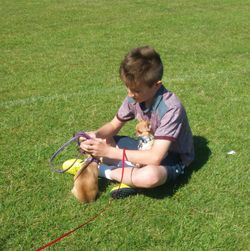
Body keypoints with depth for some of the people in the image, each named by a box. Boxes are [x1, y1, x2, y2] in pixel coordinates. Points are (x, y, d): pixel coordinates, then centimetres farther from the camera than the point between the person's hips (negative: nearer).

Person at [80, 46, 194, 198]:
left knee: (150, 175, -43)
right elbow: (114, 125, 4)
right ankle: (134, 174, -16)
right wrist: (95, 136, -20)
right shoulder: (135, 97, -11)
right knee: (93, 141, -3)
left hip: (172, 158, -7)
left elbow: (155, 157, -36)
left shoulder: (170, 108, -31)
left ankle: (102, 170, -17)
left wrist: (109, 152, -34)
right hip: (147, 147, 7)